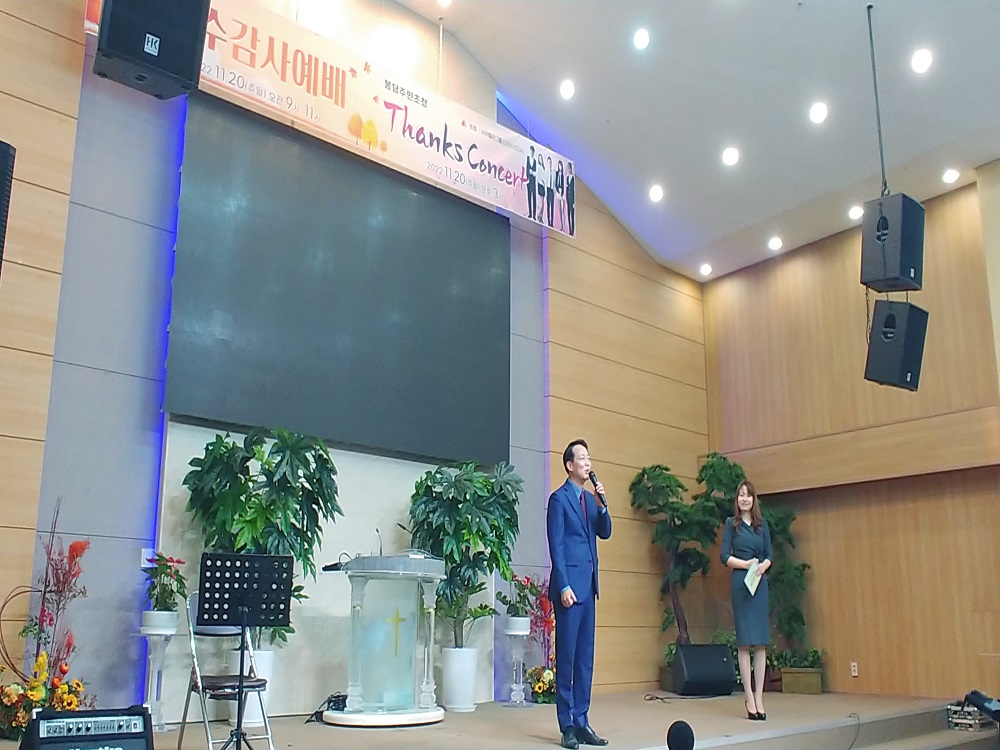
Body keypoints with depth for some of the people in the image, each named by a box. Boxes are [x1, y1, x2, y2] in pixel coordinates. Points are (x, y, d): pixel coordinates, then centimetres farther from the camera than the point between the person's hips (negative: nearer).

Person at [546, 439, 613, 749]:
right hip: (569, 586, -7)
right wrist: (564, 586, -16)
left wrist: (602, 506, -5)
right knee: (566, 657, -2)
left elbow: (605, 533, 11)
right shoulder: (559, 498, -6)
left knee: (586, 657, 9)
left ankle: (581, 722, 15)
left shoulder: (590, 499, 16)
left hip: (588, 585, 7)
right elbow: (556, 546, -10)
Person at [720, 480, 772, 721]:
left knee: (761, 642, 2)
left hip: (760, 583, 3)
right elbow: (724, 556, -1)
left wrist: (762, 566, -11)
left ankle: (759, 697, 6)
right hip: (740, 583, -3)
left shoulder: (762, 525, 13)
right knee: (744, 641, -3)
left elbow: (769, 555, 10)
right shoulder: (732, 523, 5)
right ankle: (749, 698, -1)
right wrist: (746, 564, -14)